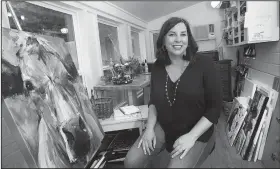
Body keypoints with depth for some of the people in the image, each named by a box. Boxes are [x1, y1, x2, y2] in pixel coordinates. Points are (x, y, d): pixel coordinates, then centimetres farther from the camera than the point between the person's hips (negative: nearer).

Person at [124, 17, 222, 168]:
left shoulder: (204, 64, -13)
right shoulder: (157, 66, -1)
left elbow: (215, 107, -11)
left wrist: (191, 136, -19)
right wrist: (150, 127, -4)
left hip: (196, 132, -3)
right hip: (162, 127, 3)